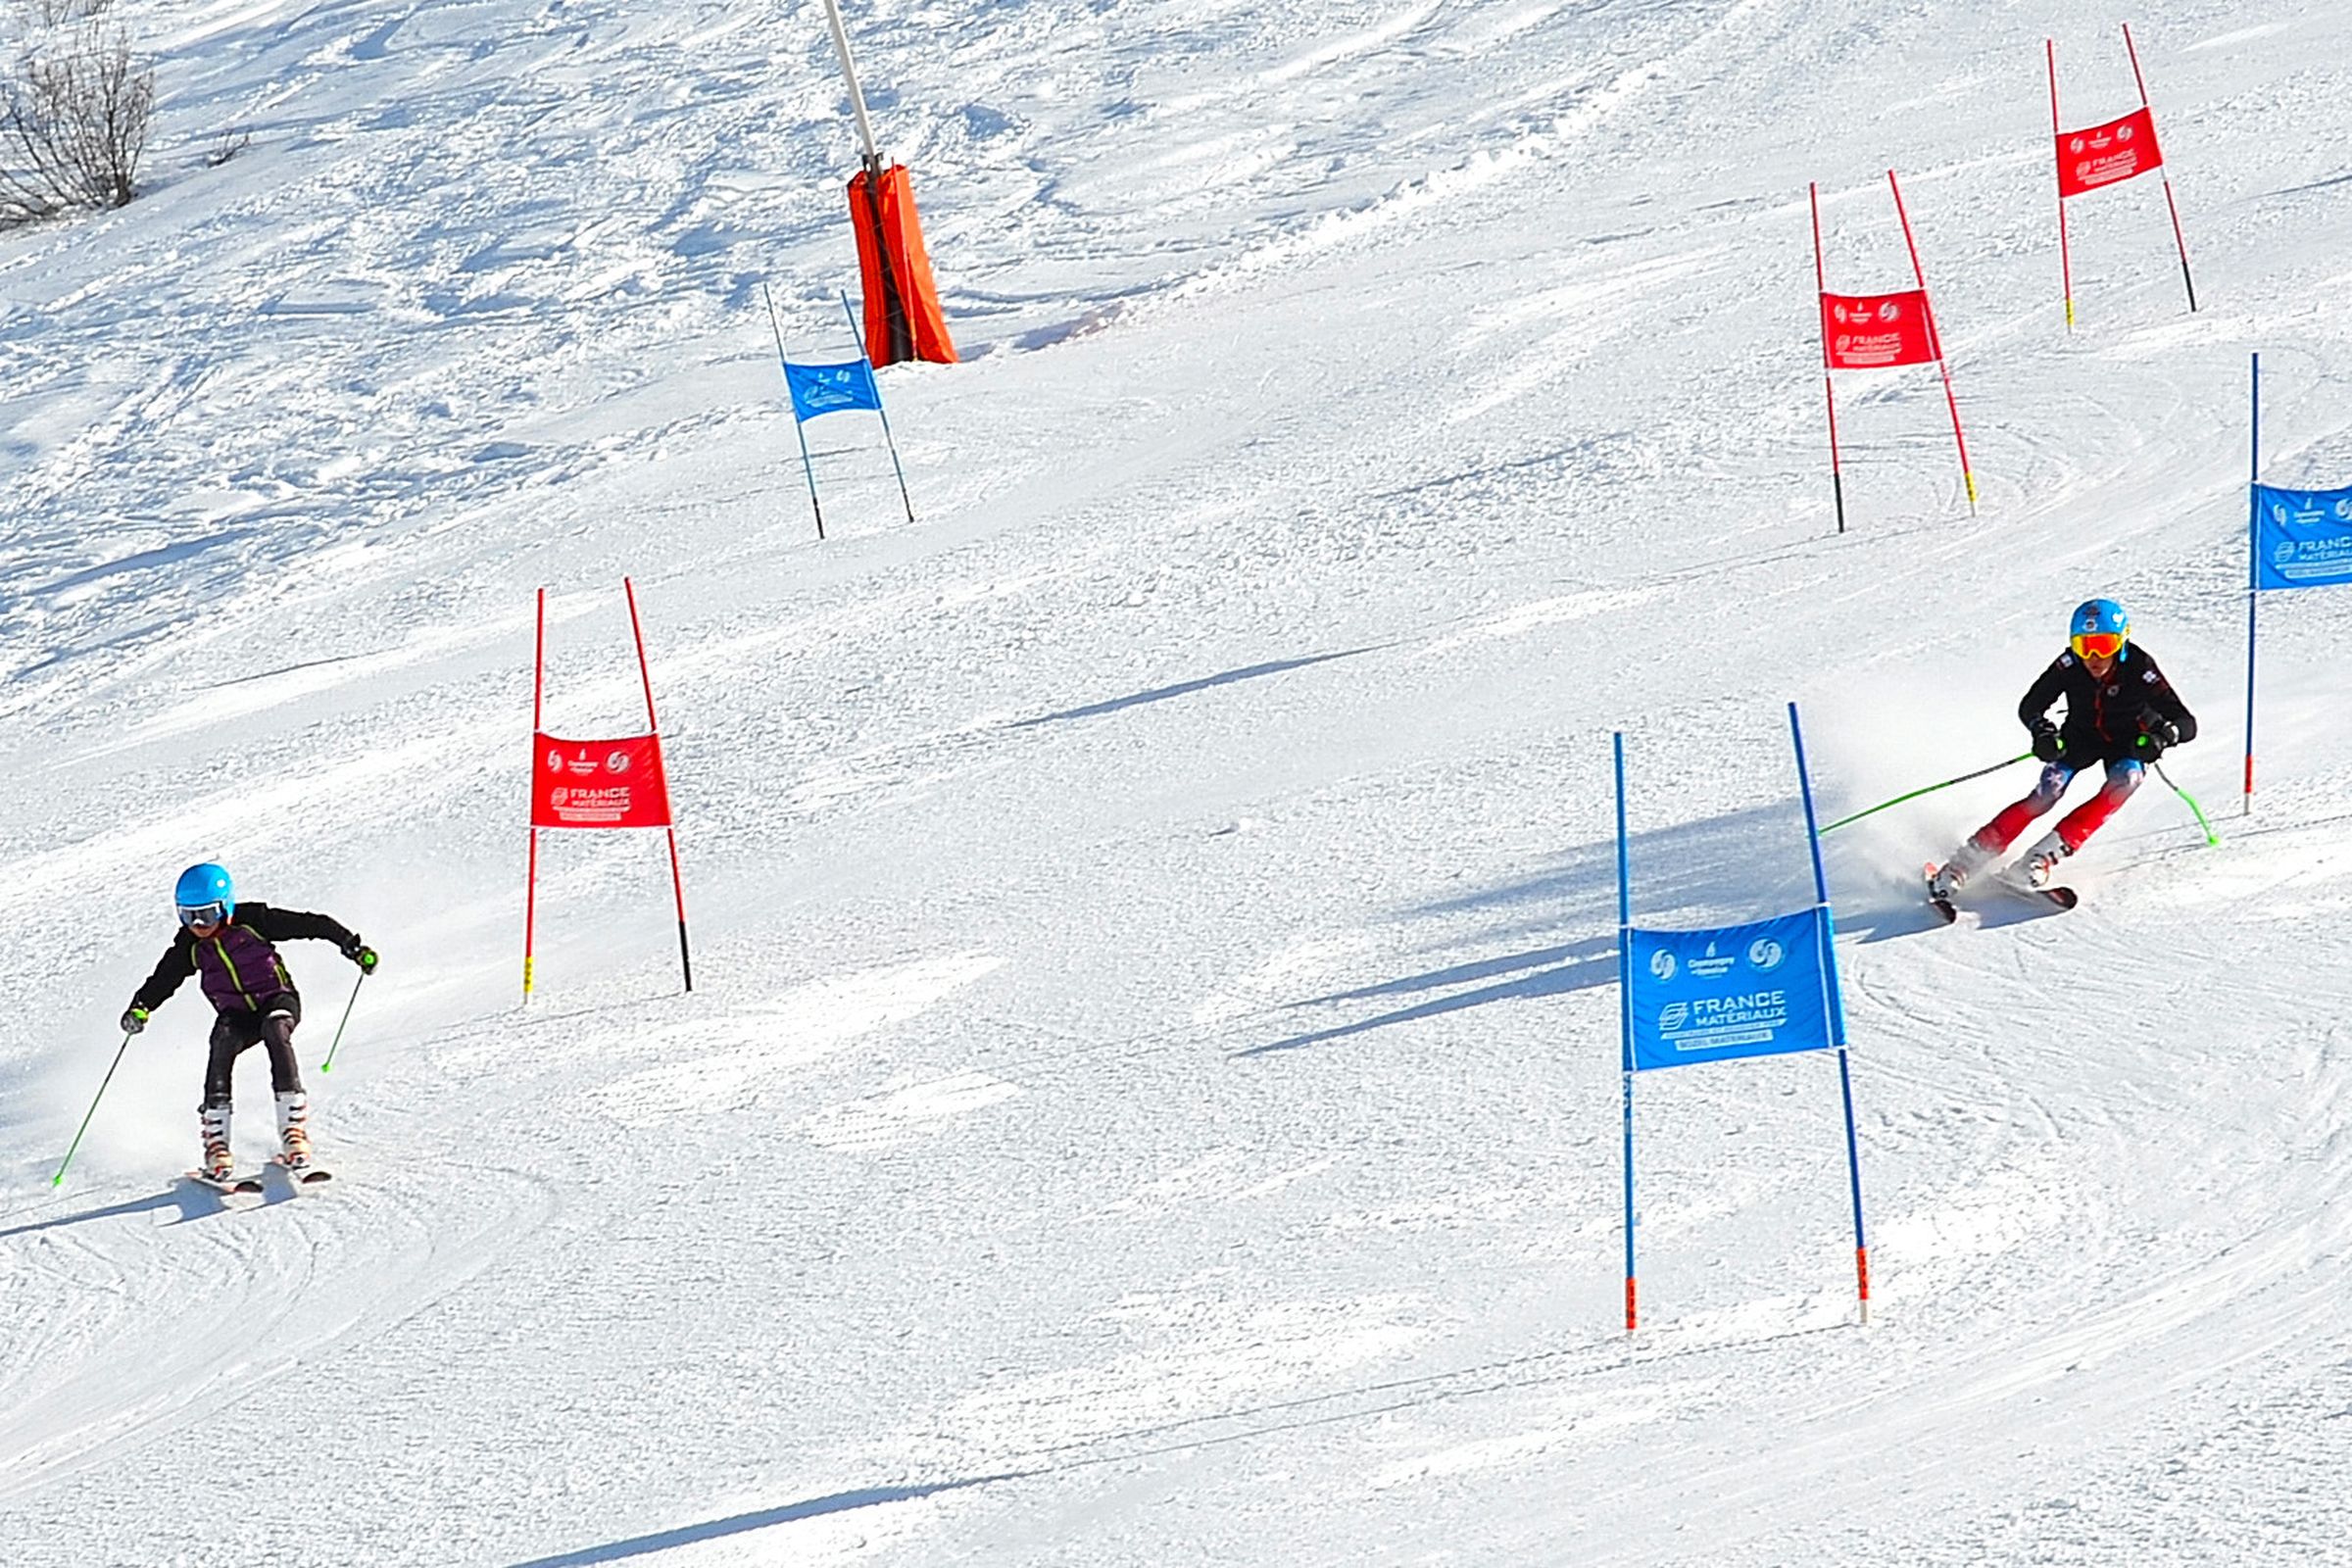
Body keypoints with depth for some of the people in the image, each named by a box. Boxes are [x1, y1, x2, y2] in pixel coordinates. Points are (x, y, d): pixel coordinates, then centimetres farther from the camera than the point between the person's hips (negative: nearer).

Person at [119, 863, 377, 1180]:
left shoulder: (252, 921, -15)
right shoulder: (190, 946, -5)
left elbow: (311, 925, -11)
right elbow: (162, 981, -6)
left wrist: (352, 946, -14)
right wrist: (141, 1007, -26)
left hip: (278, 1001, -2)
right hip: (236, 1015, 2)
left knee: (276, 1030, -36)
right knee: (222, 1042, -30)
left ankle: (294, 1130, -36)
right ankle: (216, 1144, -29)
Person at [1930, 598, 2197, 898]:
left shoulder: (2139, 668, -30)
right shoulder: (2070, 665, -26)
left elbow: (2186, 723, -30)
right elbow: (2029, 706, -16)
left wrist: (2163, 735, -52)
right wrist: (2042, 732, -37)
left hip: (2128, 742, -1)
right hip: (2081, 735, 1)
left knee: (2126, 779, -32)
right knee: (2045, 797, -19)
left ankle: (2049, 851, -31)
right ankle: (1964, 861, -17)